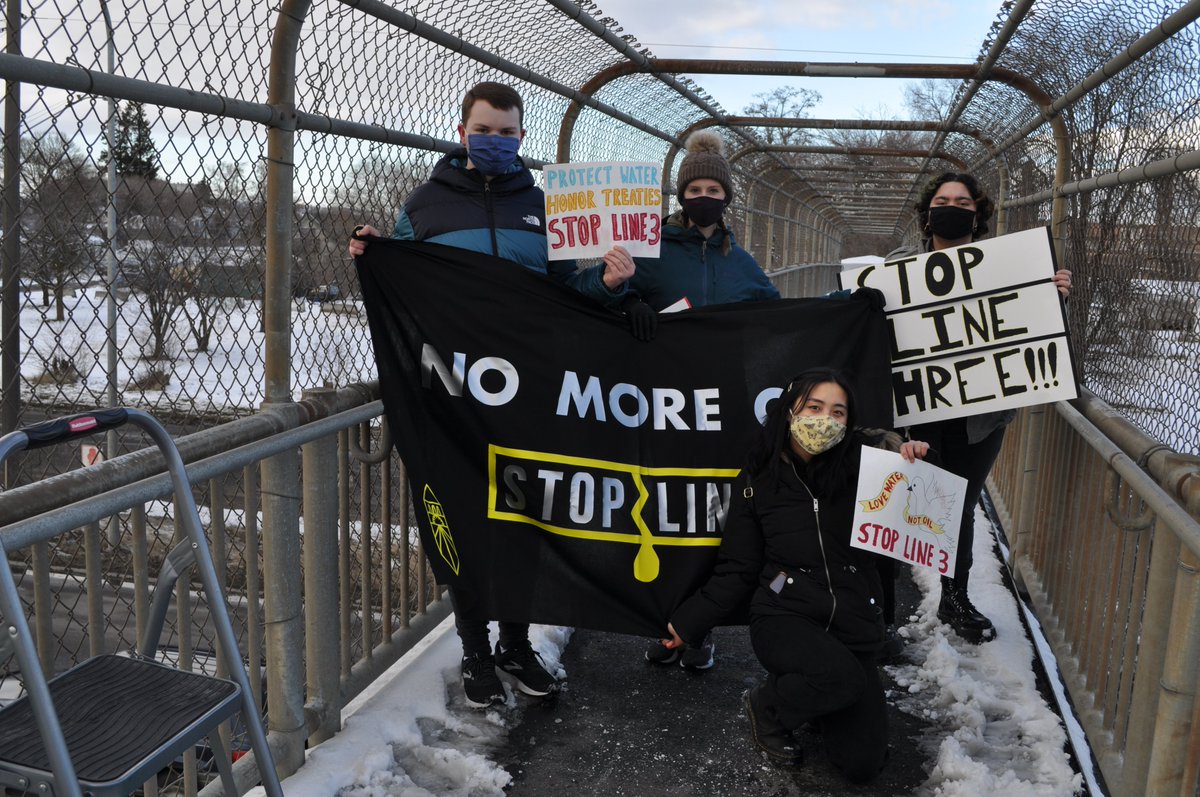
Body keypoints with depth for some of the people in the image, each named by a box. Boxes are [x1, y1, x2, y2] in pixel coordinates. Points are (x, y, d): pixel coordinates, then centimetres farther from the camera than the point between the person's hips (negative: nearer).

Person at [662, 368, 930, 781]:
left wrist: (917, 464, -19)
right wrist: (689, 622, 5)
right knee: (842, 677, -34)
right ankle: (767, 705, -1)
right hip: (783, 615, -2)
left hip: (853, 624, 2)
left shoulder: (862, 465, -1)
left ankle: (807, 691, 25)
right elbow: (738, 569, 6)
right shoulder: (759, 479, 1)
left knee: (863, 764, -4)